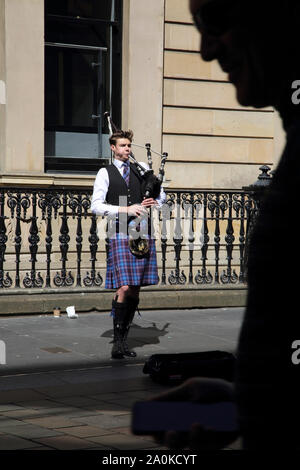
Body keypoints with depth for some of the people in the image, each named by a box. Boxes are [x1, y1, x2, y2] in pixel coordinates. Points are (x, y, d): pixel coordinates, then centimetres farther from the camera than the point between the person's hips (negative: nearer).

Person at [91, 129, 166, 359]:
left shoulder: (142, 168, 15)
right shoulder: (105, 173, 3)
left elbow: (161, 195, 21)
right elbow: (96, 205, -6)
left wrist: (153, 203, -2)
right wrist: (126, 209, -14)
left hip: (143, 235, 4)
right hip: (120, 235, -4)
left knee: (135, 291, 7)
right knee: (124, 289, -14)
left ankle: (125, 340, 16)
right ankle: (117, 342, -7)